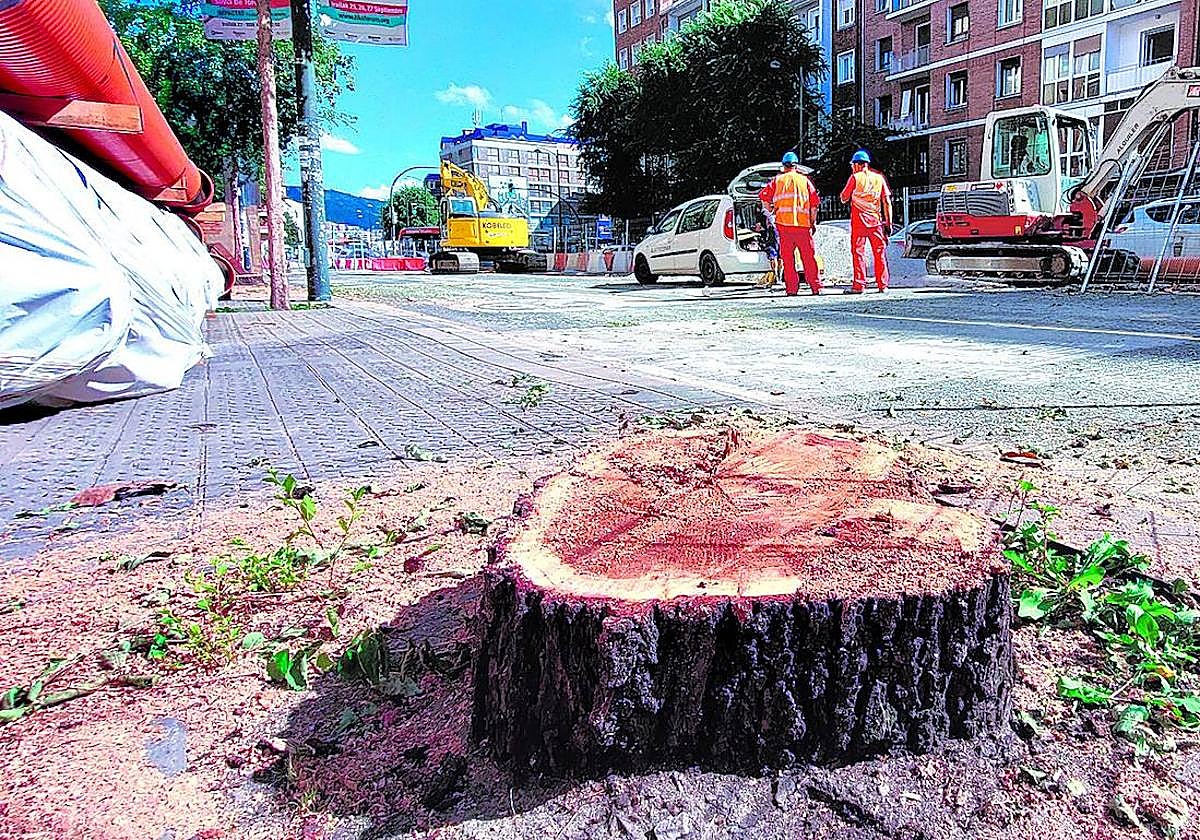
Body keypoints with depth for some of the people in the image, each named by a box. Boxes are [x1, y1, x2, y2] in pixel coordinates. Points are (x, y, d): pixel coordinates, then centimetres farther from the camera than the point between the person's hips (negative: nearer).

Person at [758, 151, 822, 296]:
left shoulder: (778, 180, 11)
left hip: (783, 223, 0)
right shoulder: (804, 180, 12)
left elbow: (763, 195, 1)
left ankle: (791, 288, 2)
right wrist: (812, 222, 14)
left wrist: (770, 210, 16)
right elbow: (815, 202, 7)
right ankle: (815, 286, 1)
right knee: (808, 256, 4)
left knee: (787, 257, 5)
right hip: (803, 223, 0)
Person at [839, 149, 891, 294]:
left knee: (858, 252, -1)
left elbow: (844, 199, 4)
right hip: (876, 221, 3)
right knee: (880, 252, 7)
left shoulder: (855, 177, -1)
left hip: (859, 221, -3)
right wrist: (888, 222, 8)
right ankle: (883, 285, 9)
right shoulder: (879, 177, 8)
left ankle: (859, 286, -6)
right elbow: (887, 202, 6)